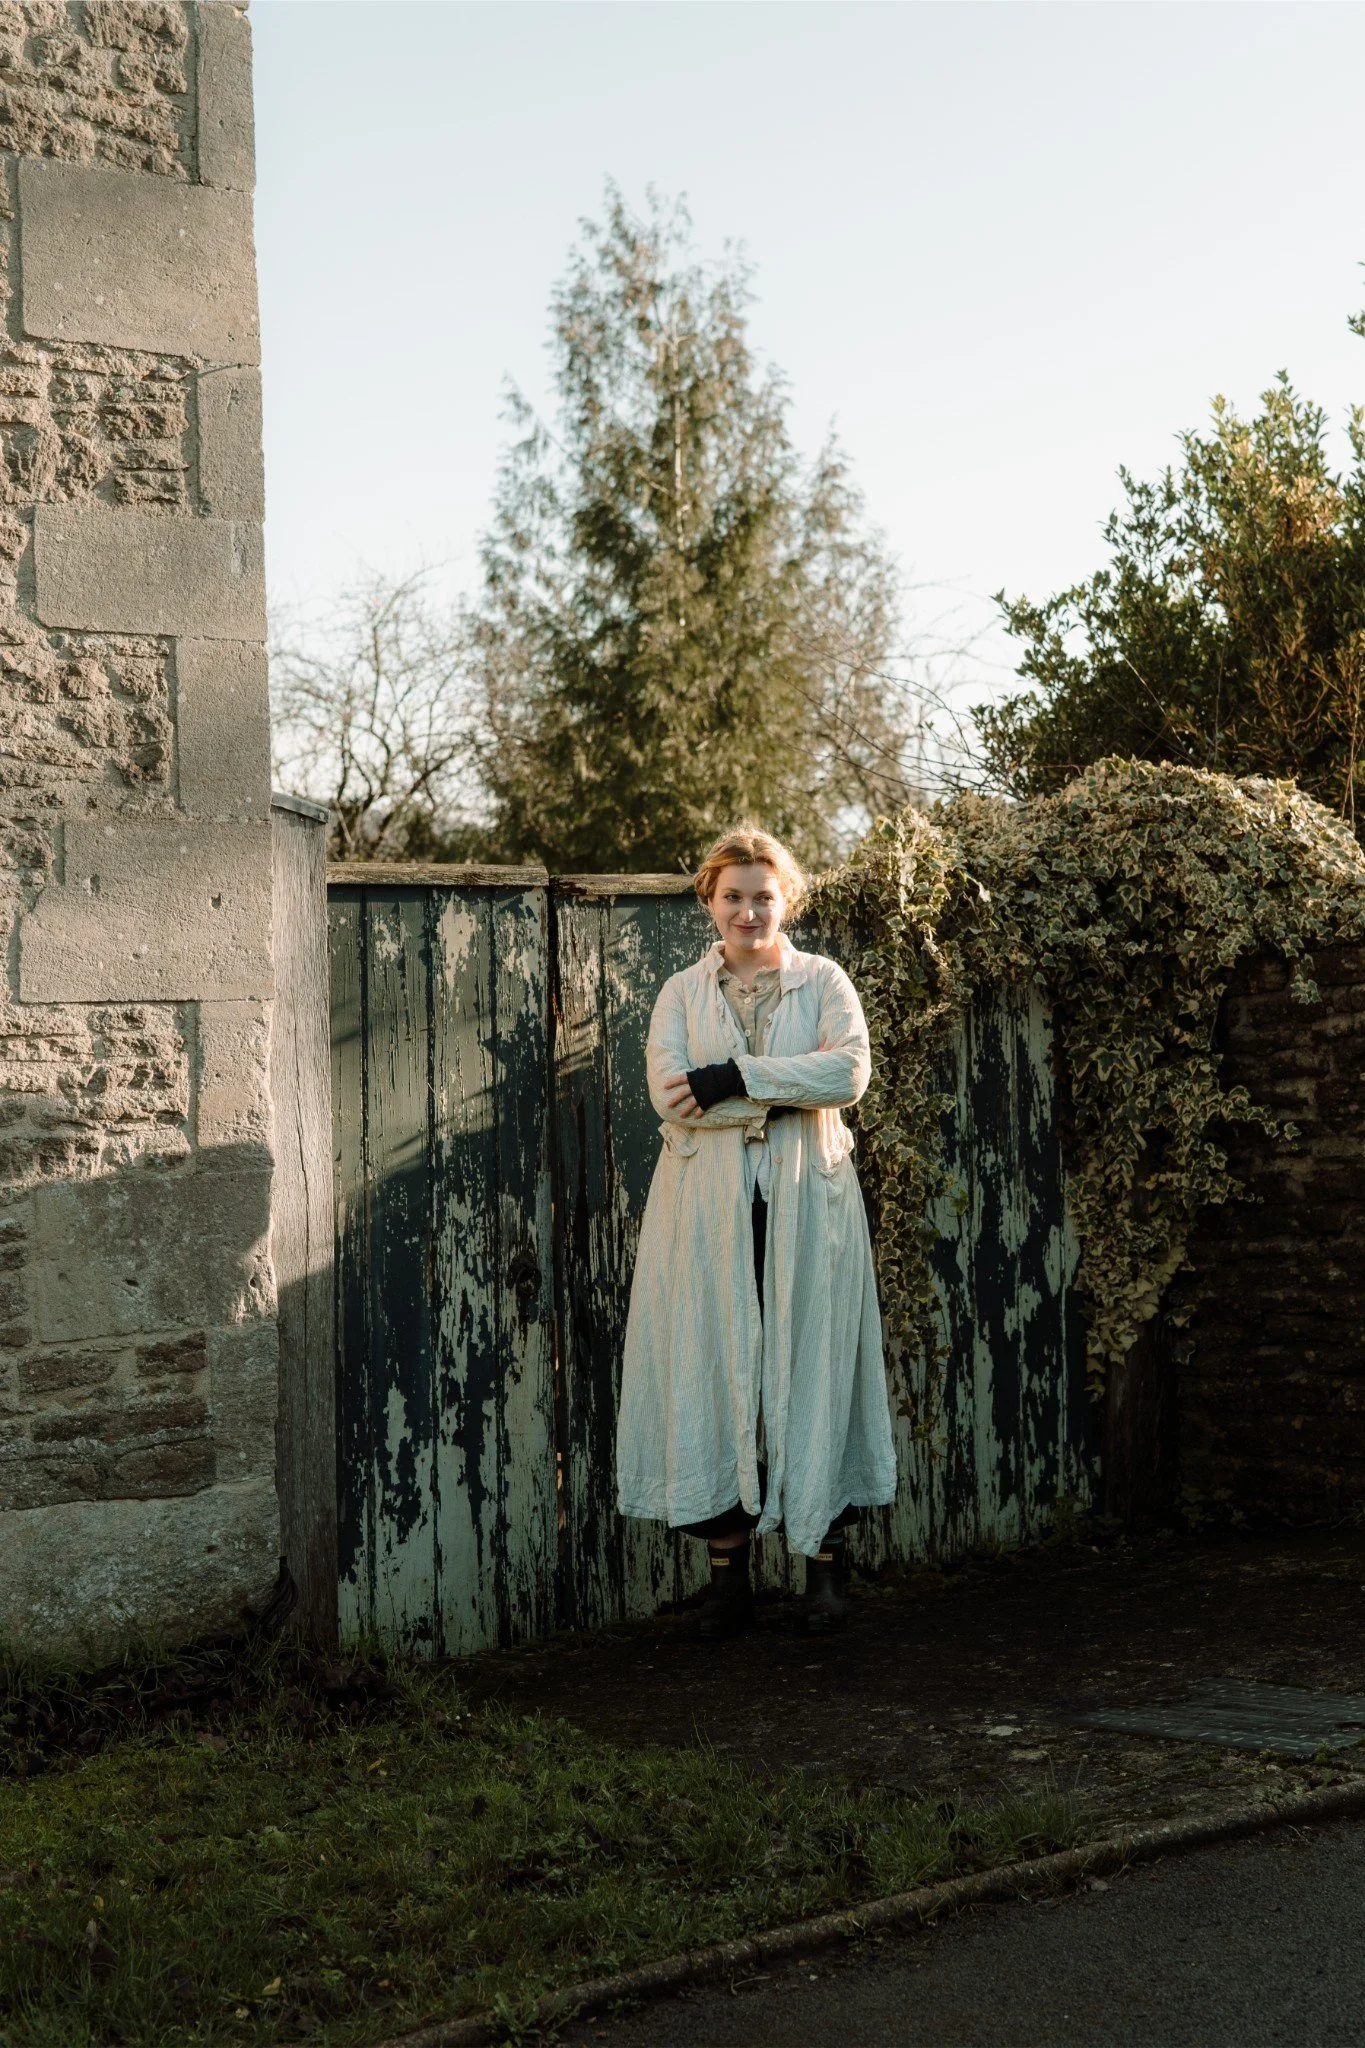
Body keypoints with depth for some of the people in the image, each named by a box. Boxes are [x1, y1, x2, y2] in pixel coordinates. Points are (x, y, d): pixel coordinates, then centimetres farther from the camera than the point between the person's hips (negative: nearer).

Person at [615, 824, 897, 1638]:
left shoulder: (823, 981, 8)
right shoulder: (683, 992, 10)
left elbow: (851, 1069, -11)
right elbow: (670, 1094, -7)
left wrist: (733, 1079, -15)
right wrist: (788, 1093, -12)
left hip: (808, 1202, -1)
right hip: (709, 1206, 1)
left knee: (813, 1372, 0)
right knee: (715, 1372, -1)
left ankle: (826, 1565, 8)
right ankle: (729, 1572, 7)